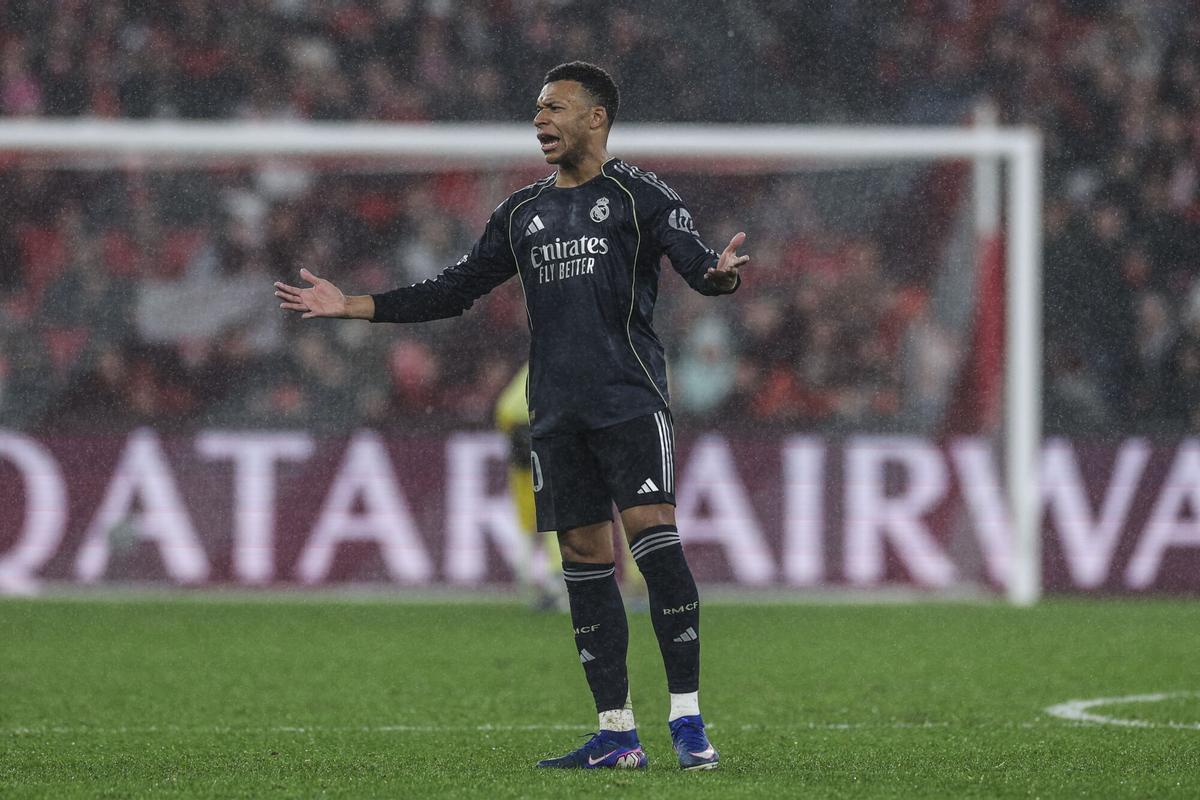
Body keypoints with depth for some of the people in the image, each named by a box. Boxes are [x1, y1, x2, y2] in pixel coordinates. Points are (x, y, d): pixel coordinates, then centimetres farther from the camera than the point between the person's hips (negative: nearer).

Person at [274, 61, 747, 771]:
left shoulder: (638, 194, 1)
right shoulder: (523, 213, 18)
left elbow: (696, 260, -11)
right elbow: (455, 290, 22)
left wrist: (721, 273, -36)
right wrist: (352, 306, 18)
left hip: (630, 398, -6)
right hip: (558, 411, 6)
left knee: (652, 531, -18)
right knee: (584, 556, 3)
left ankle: (688, 719, -15)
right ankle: (618, 734, 7)